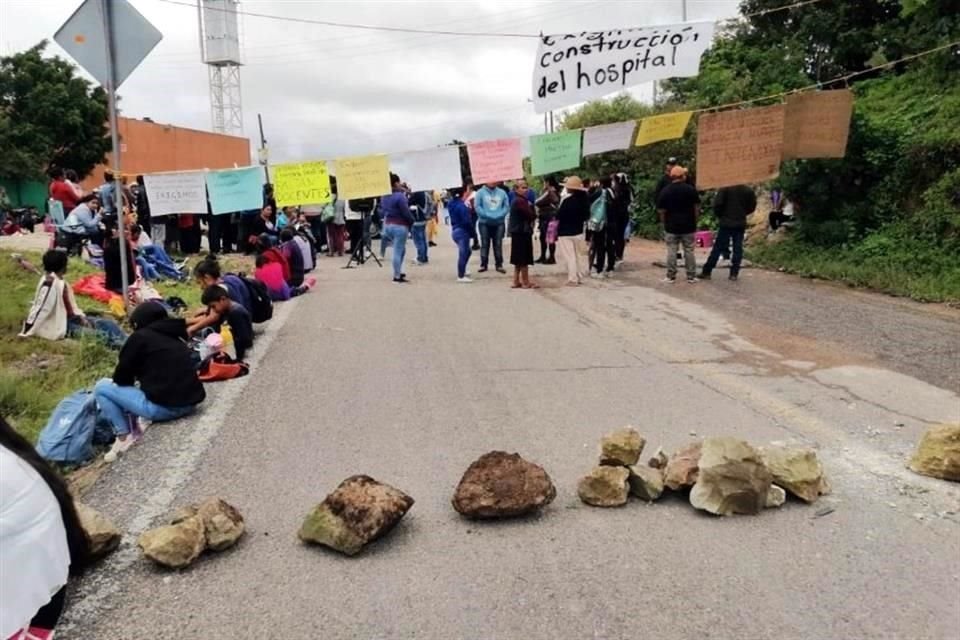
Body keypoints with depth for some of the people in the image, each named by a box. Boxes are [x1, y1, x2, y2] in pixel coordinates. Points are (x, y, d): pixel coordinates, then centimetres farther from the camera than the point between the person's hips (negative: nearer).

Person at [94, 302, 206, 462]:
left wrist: (131, 382, 24)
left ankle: (124, 436, 8)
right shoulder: (175, 337, 18)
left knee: (101, 387, 10)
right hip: (190, 402, 8)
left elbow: (121, 377, 4)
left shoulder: (140, 337, -1)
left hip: (164, 406, -8)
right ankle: (134, 428, 20)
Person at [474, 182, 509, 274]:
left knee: (498, 244, 4)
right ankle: (483, 264, 9)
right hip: (484, 222, -1)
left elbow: (507, 206, 3)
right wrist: (487, 215, -15)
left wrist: (499, 215, -11)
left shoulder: (502, 192, 5)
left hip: (499, 223, 2)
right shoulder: (481, 192, -1)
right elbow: (477, 206, -6)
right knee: (485, 244, 2)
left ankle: (499, 264, 9)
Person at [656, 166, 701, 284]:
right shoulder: (691, 189, -3)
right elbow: (697, 208, -1)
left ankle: (671, 276, 5)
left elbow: (661, 211, -3)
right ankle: (691, 276, 11)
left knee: (671, 252, 4)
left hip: (671, 226, 0)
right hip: (688, 225, 0)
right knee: (689, 251, 7)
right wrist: (695, 222, 8)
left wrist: (664, 224, 8)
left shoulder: (665, 190, -4)